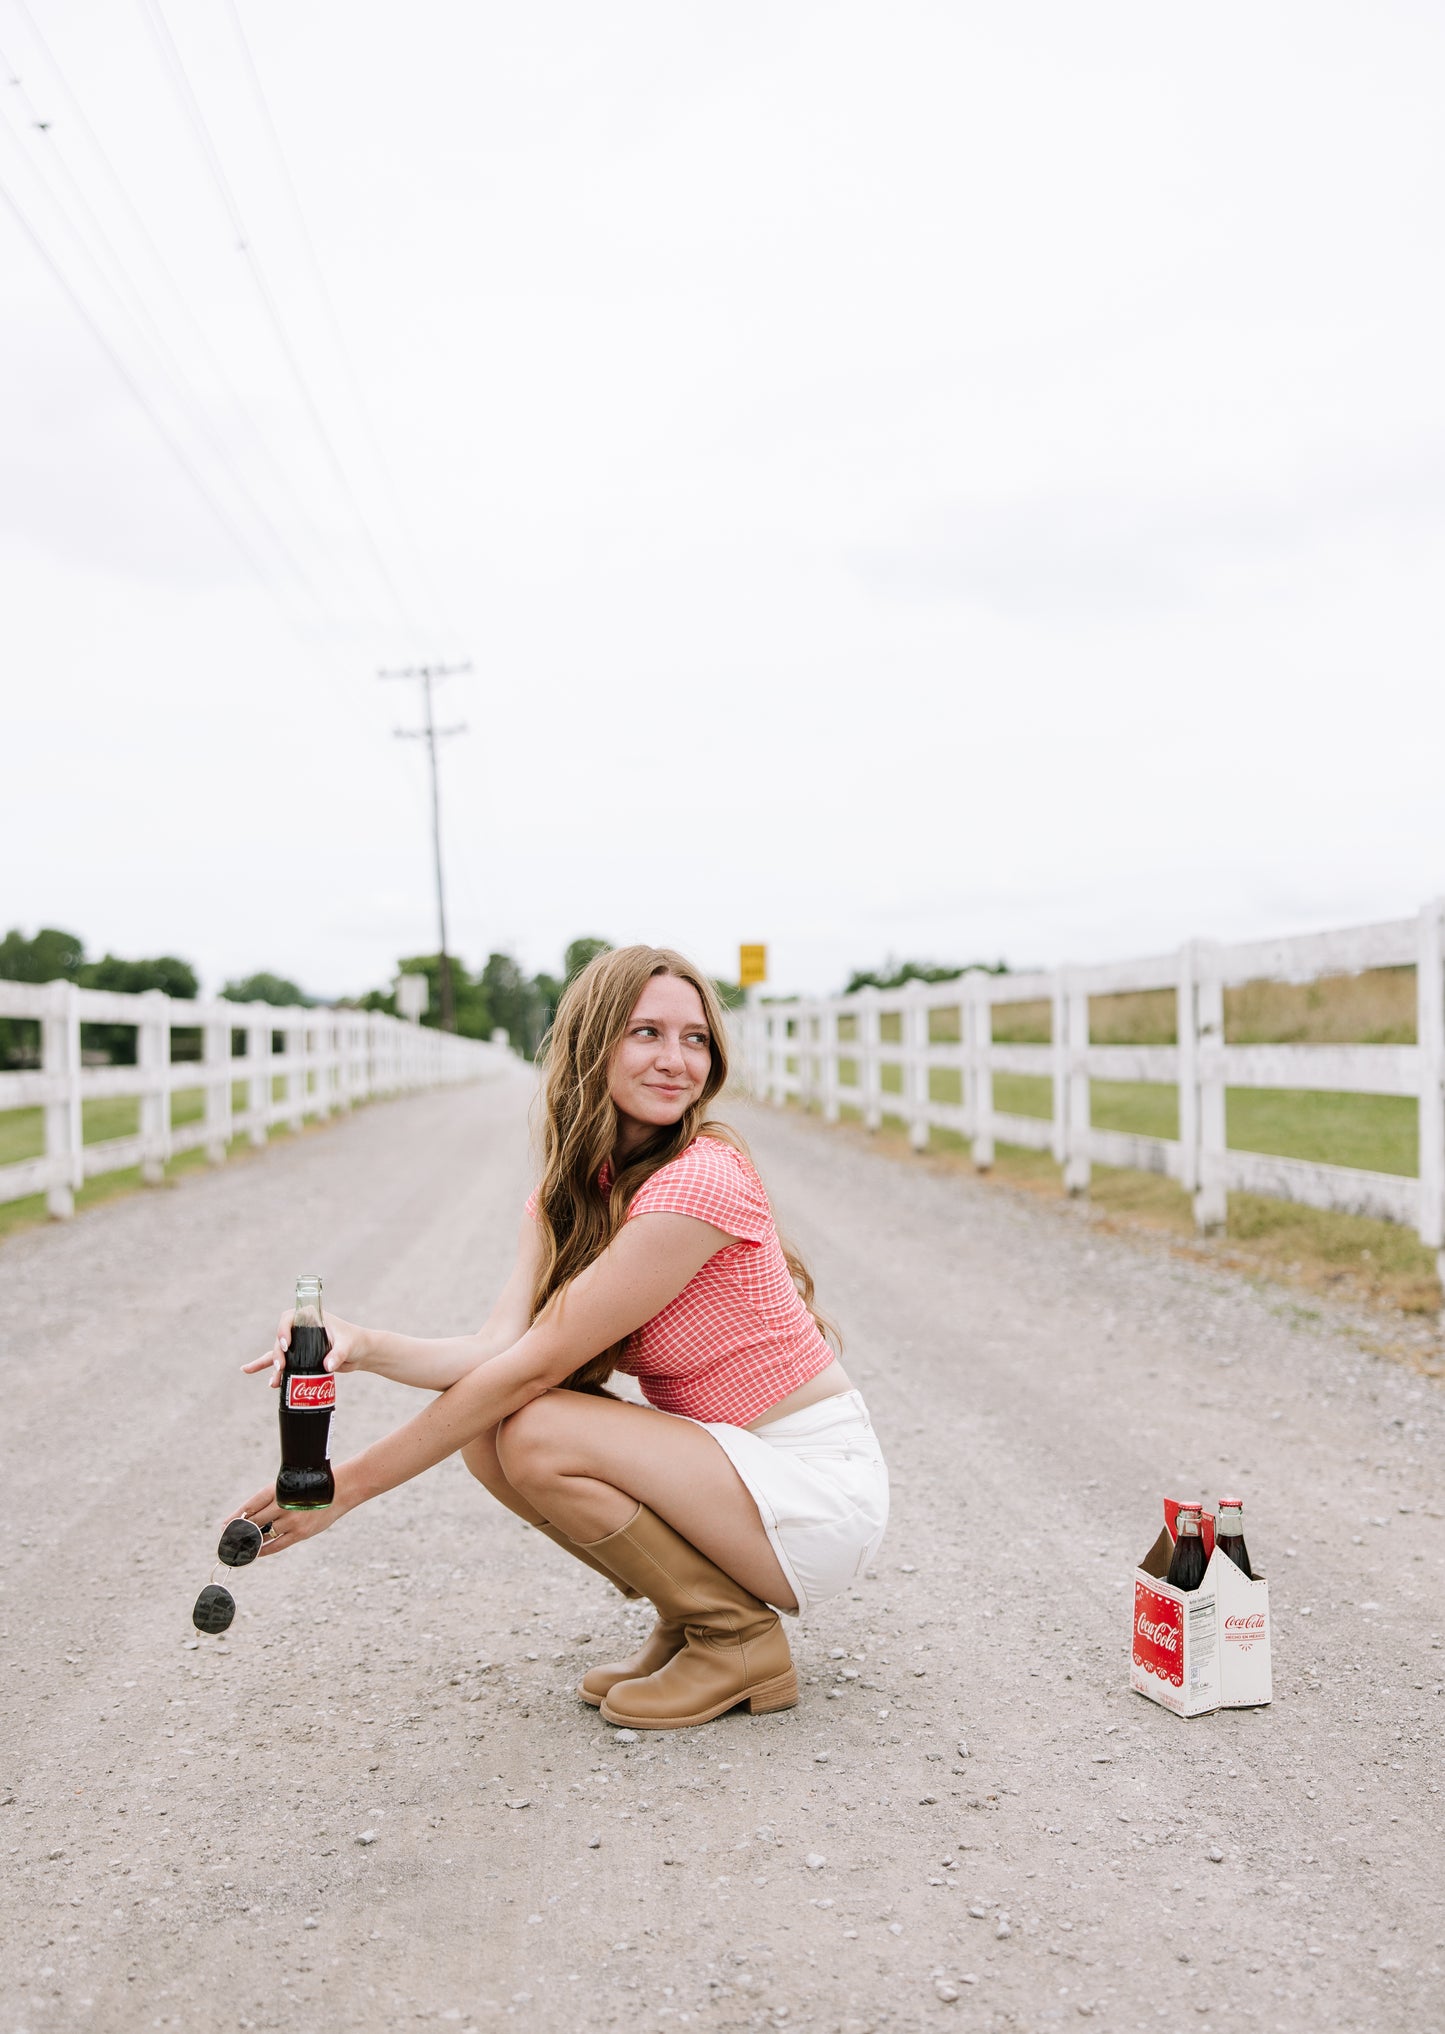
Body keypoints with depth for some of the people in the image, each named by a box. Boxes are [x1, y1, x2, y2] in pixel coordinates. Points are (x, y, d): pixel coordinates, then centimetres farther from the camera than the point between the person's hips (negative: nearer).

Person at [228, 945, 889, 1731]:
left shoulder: (700, 1182, -24)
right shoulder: (568, 1190, 3)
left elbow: (534, 1365, -24)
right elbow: (496, 1348, -11)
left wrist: (353, 1482, -19)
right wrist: (364, 1345, -30)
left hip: (822, 1486, -7)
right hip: (722, 1457, 8)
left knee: (538, 1439, -23)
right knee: (488, 1435, -9)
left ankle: (739, 1641, -4)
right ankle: (689, 1617, 8)